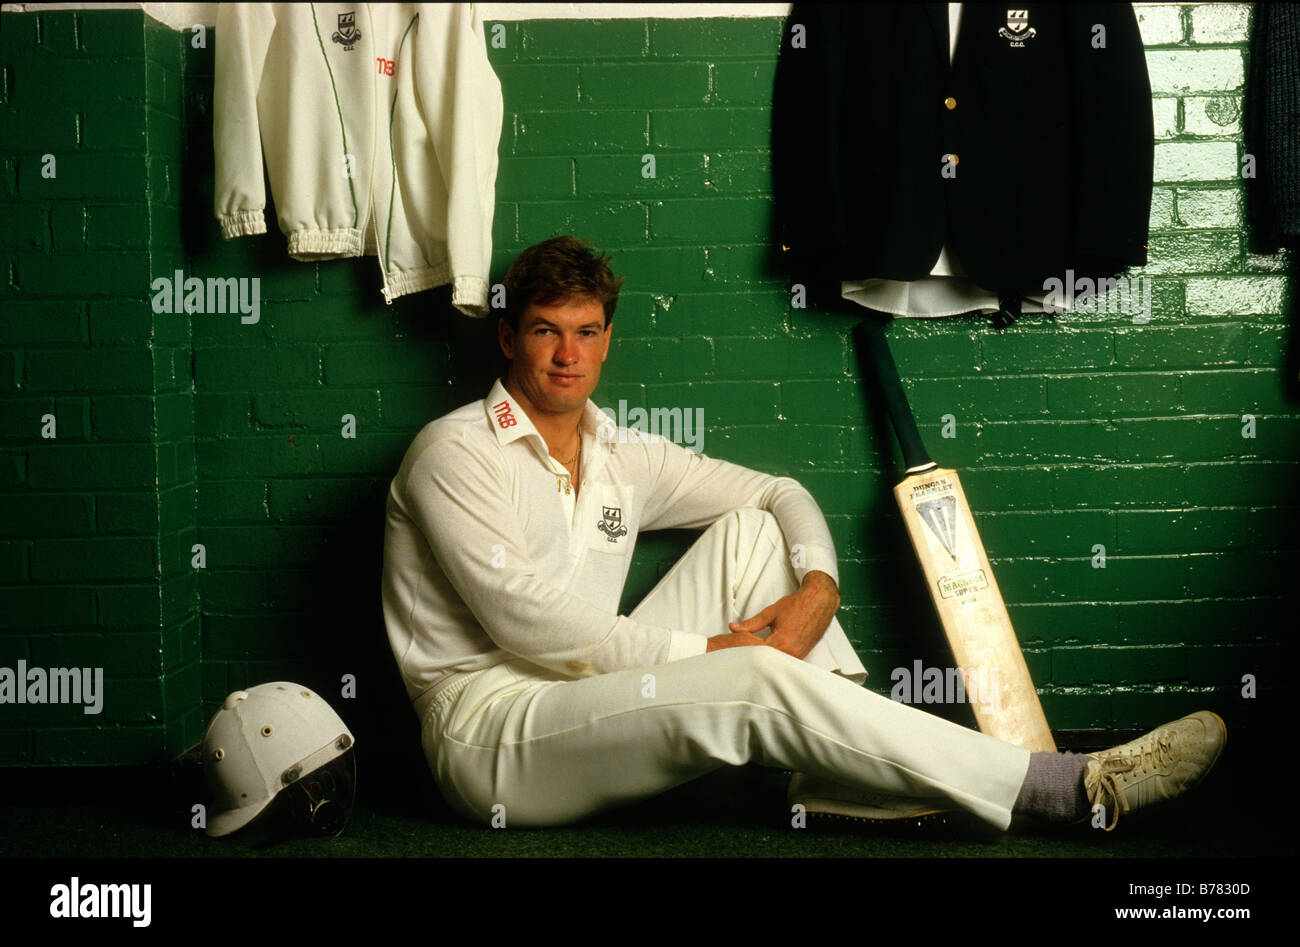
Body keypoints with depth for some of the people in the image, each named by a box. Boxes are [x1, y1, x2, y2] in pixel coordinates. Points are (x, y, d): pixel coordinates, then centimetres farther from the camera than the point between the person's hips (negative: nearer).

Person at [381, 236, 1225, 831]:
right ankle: (1077, 791, -24)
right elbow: (533, 627, -18)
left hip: (585, 698, 7)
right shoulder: (456, 453, -8)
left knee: (749, 531, -2)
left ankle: (856, 769, -14)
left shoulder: (620, 457, 11)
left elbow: (782, 493, 15)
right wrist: (705, 651, -16)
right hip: (489, 734, -7)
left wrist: (818, 585, -7)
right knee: (756, 682, -27)